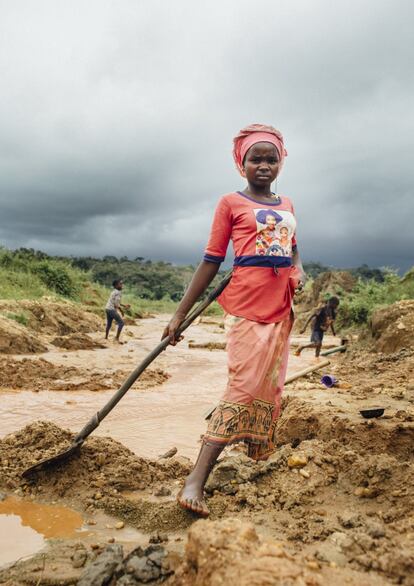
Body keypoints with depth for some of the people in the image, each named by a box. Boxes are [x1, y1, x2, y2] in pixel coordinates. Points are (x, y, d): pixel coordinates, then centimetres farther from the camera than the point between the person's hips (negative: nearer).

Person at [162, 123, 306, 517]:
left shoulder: (287, 205, 17)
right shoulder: (231, 203, 2)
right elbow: (211, 261, 0)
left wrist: (299, 271, 4)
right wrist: (181, 313, -3)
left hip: (281, 307, 7)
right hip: (246, 304, -6)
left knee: (270, 387, 11)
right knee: (243, 388, -13)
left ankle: (258, 457, 26)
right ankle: (195, 482, -10)